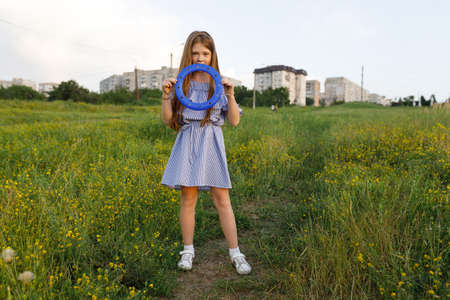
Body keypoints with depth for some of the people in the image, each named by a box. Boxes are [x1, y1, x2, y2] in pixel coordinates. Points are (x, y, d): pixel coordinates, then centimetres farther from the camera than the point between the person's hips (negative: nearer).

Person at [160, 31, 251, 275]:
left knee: (222, 199, 1)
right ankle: (188, 250, 21)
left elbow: (235, 121, 1)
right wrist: (166, 96, -10)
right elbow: (167, 120, 4)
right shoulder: (181, 83, 6)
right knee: (188, 198, 3)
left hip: (212, 144, 0)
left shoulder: (219, 84, 5)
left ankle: (235, 253, 13)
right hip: (188, 143, 1)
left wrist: (230, 96, -12)